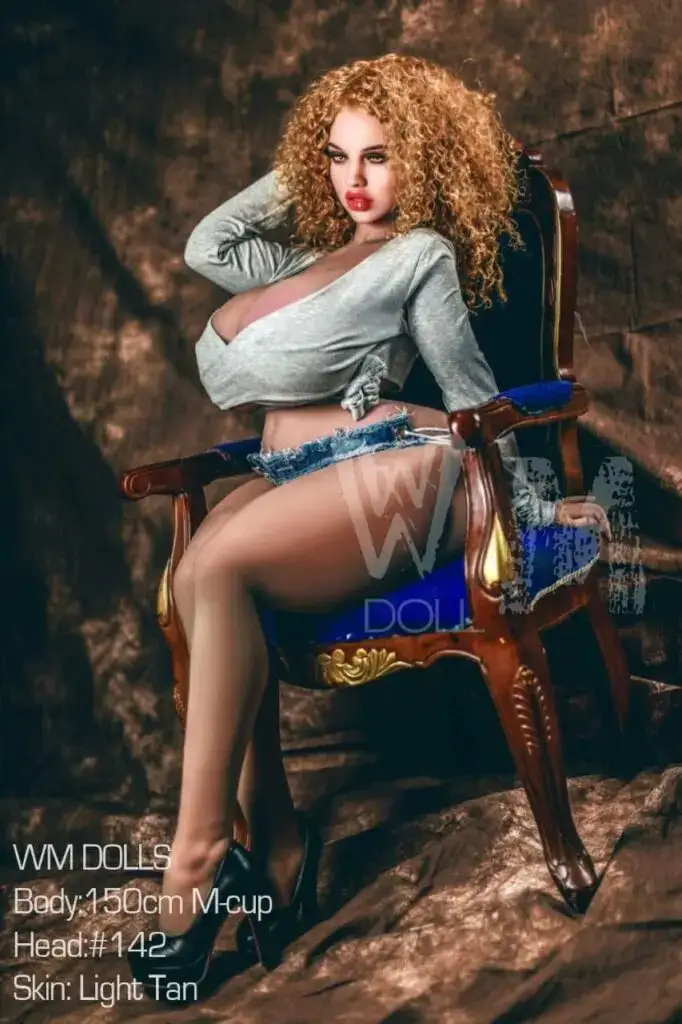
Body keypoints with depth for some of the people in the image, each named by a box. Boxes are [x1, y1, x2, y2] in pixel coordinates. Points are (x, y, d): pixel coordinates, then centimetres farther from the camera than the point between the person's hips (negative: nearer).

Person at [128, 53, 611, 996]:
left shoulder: (422, 251, 8)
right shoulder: (313, 257, 29)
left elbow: (471, 390, 7)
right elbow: (206, 246, 31)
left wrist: (530, 505, 7)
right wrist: (293, 176, 30)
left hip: (393, 469, -6)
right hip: (292, 481, 6)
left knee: (217, 567, -32)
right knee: (195, 580, -28)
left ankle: (201, 850, -27)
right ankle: (275, 838, -27)